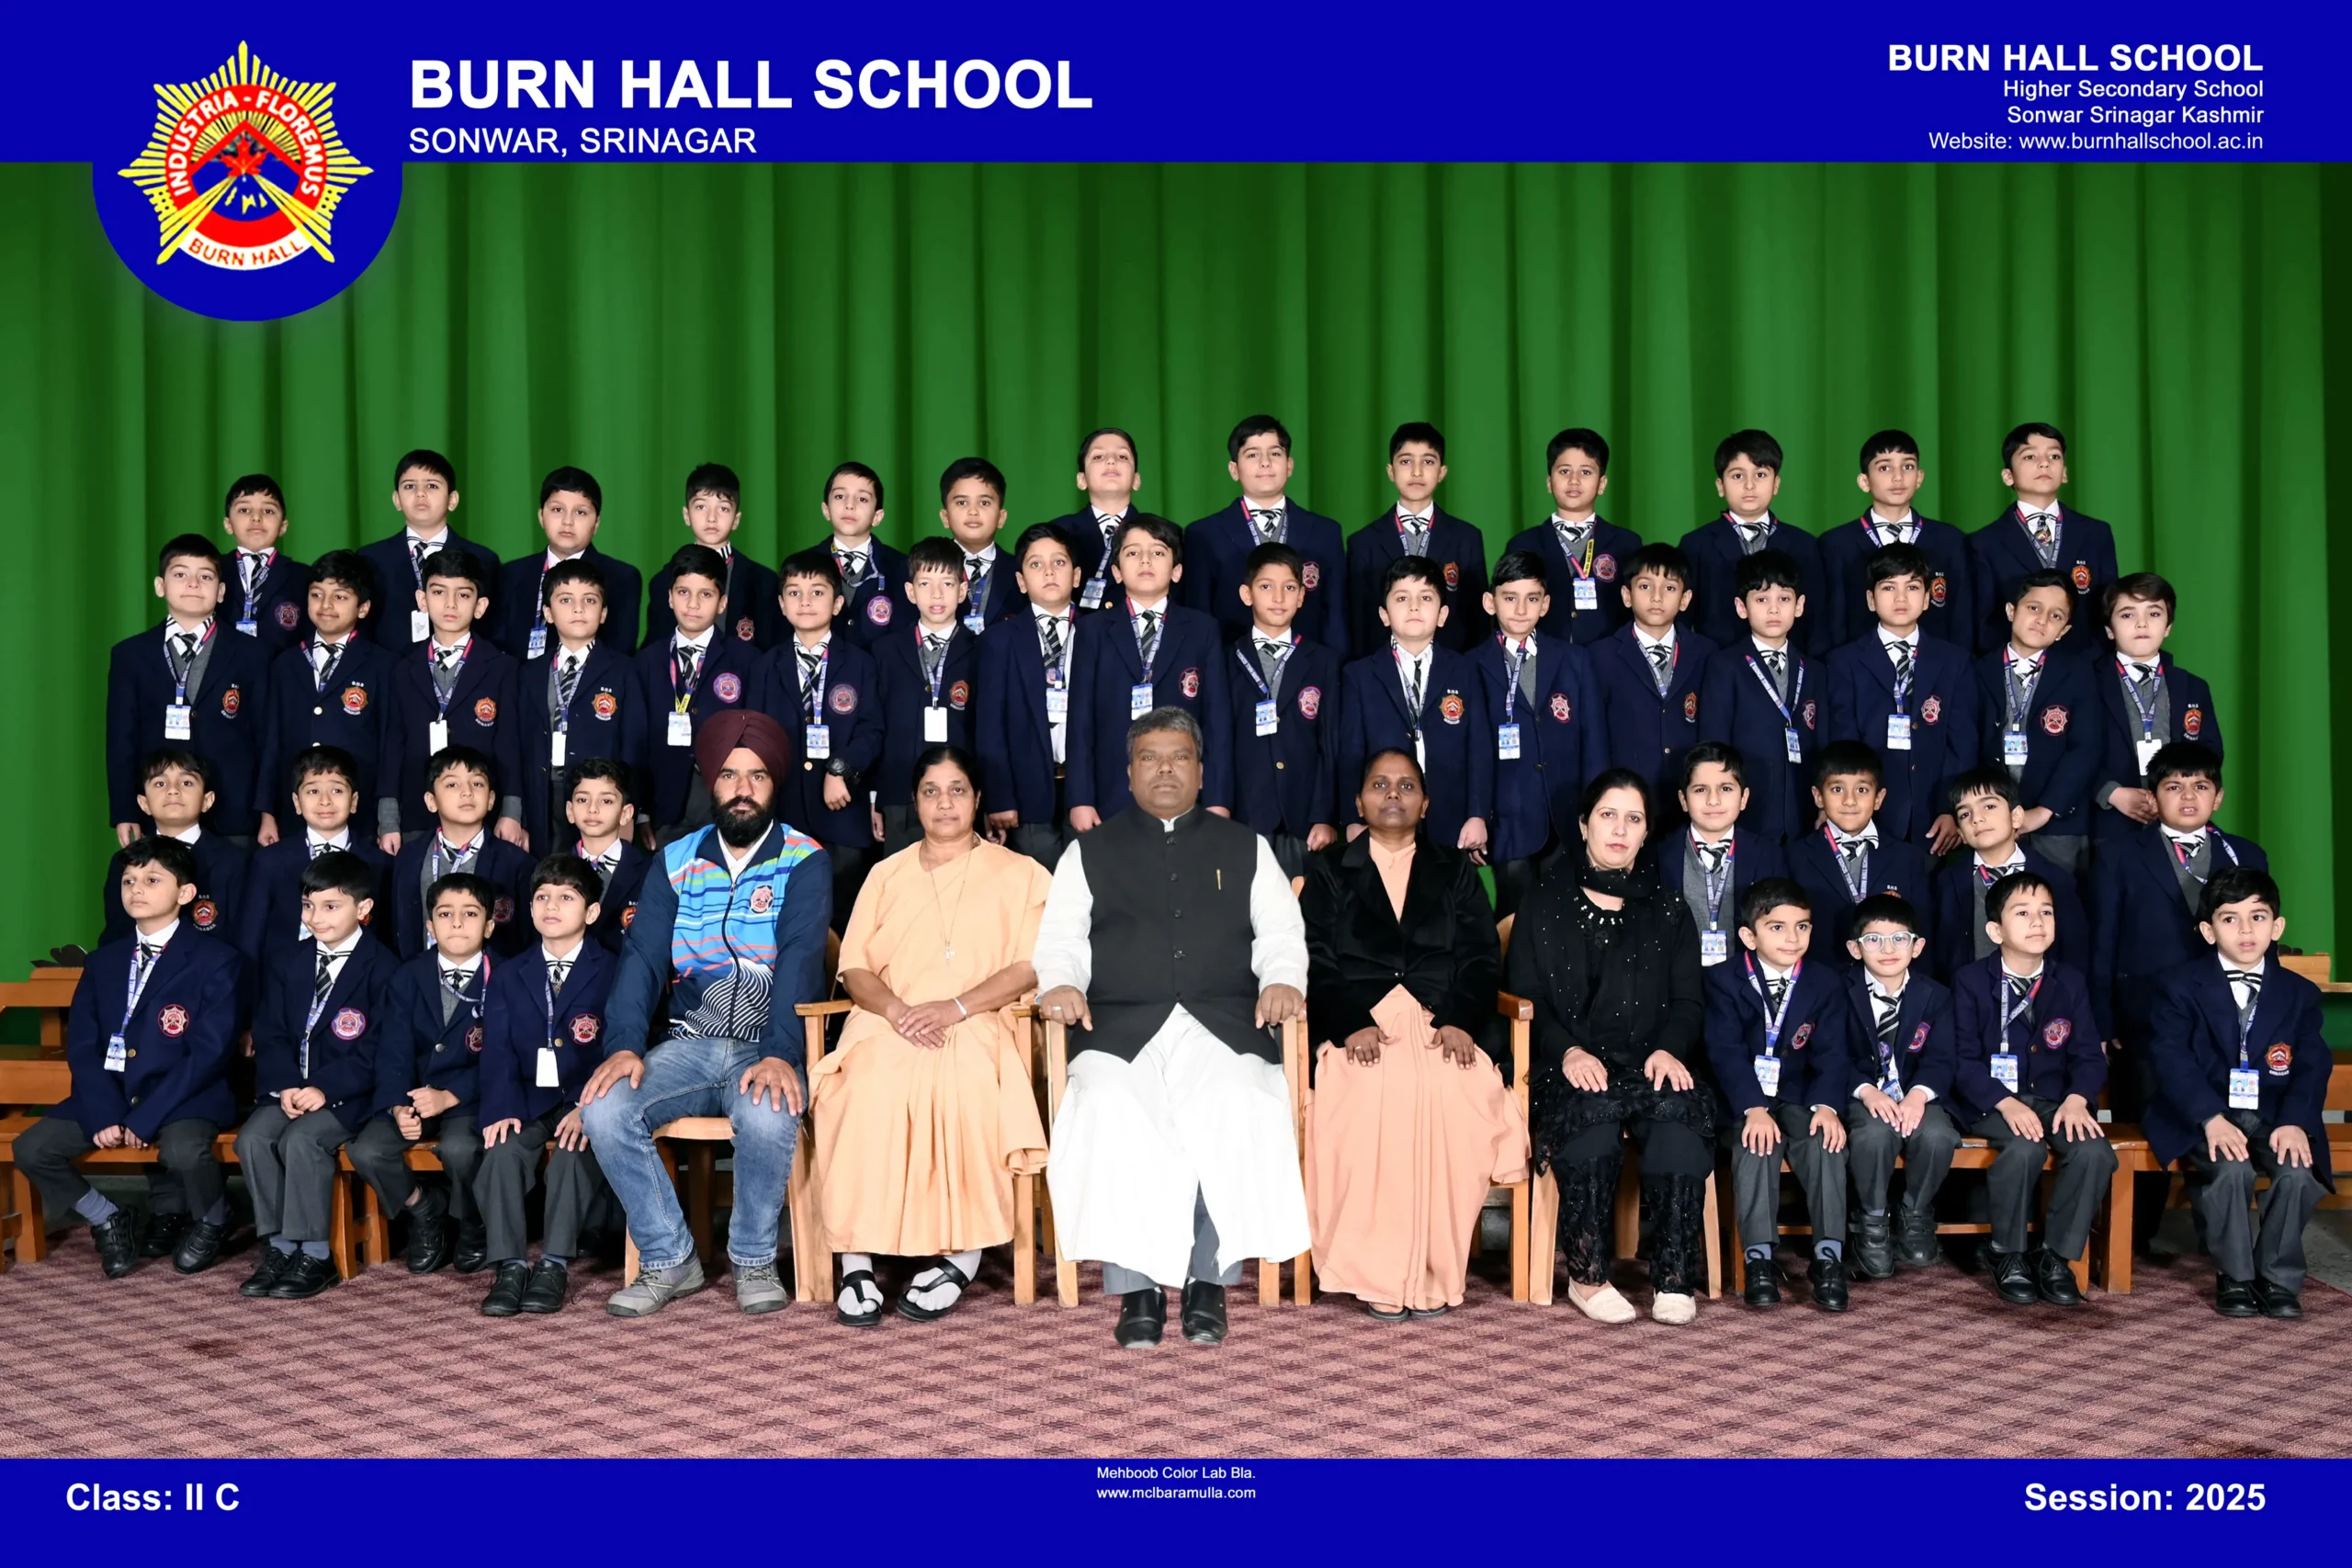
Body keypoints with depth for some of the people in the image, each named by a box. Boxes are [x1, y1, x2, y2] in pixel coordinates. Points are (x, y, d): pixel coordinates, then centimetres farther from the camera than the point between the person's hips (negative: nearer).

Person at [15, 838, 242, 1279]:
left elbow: (209, 1053, -14)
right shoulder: (103, 962, 12)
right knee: (31, 1148, -12)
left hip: (187, 1097, -6)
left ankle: (211, 1221, 0)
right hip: (111, 1093, 6)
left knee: (184, 1150, -35)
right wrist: (104, 1115, -12)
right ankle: (111, 1220, 12)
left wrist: (144, 1118, -20)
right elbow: (82, 1047, 5)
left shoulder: (215, 960, -7)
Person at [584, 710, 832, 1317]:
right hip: (689, 1045, 4)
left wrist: (779, 1054, -31)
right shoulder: (676, 863, 10)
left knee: (768, 1114, -36)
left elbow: (799, 962, -15)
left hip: (767, 1048, -3)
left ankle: (754, 1260, -8)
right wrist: (625, 1045, -17)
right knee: (603, 1110, -23)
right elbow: (642, 956, 1)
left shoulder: (805, 863, -1)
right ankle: (667, 1260, -4)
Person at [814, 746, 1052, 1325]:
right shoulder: (887, 875, 23)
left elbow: (1030, 966, 1)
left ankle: (961, 1248, -27)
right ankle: (856, 1257, -29)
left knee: (963, 1084, -37)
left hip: (976, 1029, -2)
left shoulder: (1019, 874, 14)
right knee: (872, 1088, -33)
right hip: (887, 1025, 2)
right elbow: (854, 967, 14)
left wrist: (956, 1007, -14)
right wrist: (894, 1009, -9)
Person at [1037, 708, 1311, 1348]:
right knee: (1109, 1113, -33)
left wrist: (1284, 980, -7)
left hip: (1222, 1026, 0)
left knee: (1242, 1110, -32)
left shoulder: (1244, 847, 24)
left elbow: (1281, 932, 14)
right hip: (1119, 1027, 0)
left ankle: (1209, 1281, -19)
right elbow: (1060, 938, 12)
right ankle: (1136, 1287, -21)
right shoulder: (1091, 851, 23)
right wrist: (1060, 983, -9)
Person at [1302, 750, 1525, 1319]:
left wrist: (1461, 1023, -11)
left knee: (1462, 1098, -33)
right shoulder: (1327, 871, 18)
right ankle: (1376, 1273, -25)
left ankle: (1435, 1273, -21)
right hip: (1358, 1027, -1)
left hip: (1442, 1026, 1)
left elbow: (1481, 960, 9)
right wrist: (1351, 1026, -13)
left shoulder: (1457, 872, 22)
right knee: (1373, 1098, -35)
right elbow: (1316, 962, 5)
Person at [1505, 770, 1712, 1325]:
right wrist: (1569, 1051, -14)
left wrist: (1669, 1049, -11)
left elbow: (1689, 999, 11)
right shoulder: (1546, 905, 13)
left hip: (1651, 1064, 2)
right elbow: (1522, 995, 4)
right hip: (1570, 1065, -2)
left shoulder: (1668, 911, 19)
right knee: (1593, 1110, -36)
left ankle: (1674, 1277, -26)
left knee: (1679, 1110, -33)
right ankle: (1586, 1273, -25)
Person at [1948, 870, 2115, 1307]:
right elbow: (1963, 1060, -9)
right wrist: (2006, 1103, -24)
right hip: (1990, 1102, -3)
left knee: (2095, 1152, -26)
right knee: (2024, 1149, -34)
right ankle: (2008, 1255, -11)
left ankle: (2055, 1255, -6)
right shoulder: (1970, 982, -3)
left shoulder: (2070, 982, 8)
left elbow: (2088, 1055, 3)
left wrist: (2077, 1098, -18)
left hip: (2053, 1101, 3)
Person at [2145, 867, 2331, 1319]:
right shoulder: (2181, 986, 0)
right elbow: (2171, 1057, -12)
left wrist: (2295, 1121, -20)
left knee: (2299, 1170, -26)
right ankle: (2235, 1277, -9)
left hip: (2272, 1118, 3)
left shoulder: (2299, 993, 9)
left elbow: (2312, 1066, 0)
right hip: (2203, 1117, -2)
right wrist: (2211, 1118, -27)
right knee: (2231, 1169, -31)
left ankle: (2278, 1278, -4)